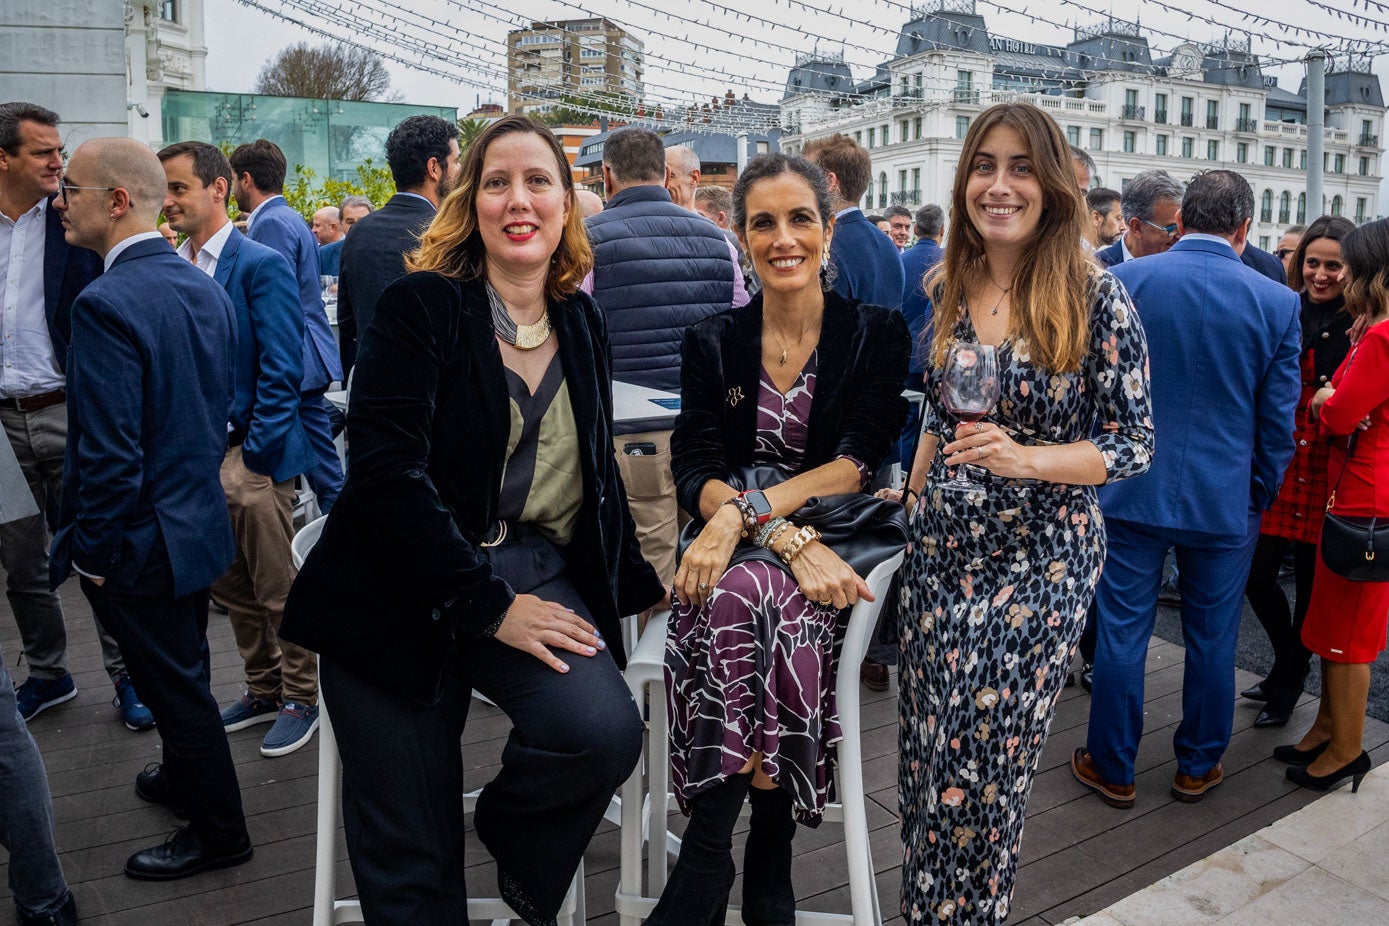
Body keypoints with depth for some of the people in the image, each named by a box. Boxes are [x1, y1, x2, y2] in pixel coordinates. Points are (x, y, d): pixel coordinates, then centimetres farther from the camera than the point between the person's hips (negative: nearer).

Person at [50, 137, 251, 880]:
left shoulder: (106, 304, -24)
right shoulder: (204, 287, 2)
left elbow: (109, 452, -25)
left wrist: (93, 552, -14)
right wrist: (195, 484, 18)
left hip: (140, 542, -8)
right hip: (197, 523, 8)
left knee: (176, 685, 8)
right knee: (183, 672, 25)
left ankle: (218, 831, 26)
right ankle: (186, 778, 46)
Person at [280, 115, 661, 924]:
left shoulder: (582, 322, 11)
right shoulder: (420, 306, -5)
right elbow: (385, 468, -16)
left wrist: (634, 578, 18)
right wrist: (486, 605, -20)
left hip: (536, 573, 4)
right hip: (402, 587, -3)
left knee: (605, 729, -23)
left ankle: (510, 828, 10)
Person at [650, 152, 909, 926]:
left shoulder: (877, 334, 5)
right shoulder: (713, 344, 9)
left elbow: (860, 463, -7)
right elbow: (696, 471, -3)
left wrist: (746, 510, -22)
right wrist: (786, 536, -22)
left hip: (829, 550, -1)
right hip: (736, 550, 2)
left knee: (749, 596, -35)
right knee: (742, 601, -34)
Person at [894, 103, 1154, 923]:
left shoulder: (1097, 299, -11)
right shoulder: (950, 287, 4)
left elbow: (1134, 446, -9)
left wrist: (1026, 459, -24)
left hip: (1041, 557, -4)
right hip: (941, 550, 5)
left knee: (983, 759, 1)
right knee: (927, 746, 12)